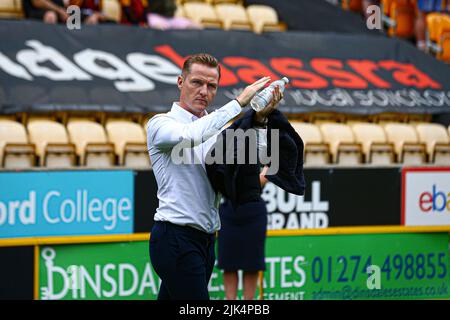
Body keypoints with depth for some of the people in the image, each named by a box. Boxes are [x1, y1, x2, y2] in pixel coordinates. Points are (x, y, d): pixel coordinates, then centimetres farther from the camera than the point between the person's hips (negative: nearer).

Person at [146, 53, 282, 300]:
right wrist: (238, 102, -24)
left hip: (204, 240, 8)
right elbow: (190, 135, -28)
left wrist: (259, 117, -12)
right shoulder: (161, 124, -4)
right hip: (175, 239, -8)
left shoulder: (212, 130, 19)